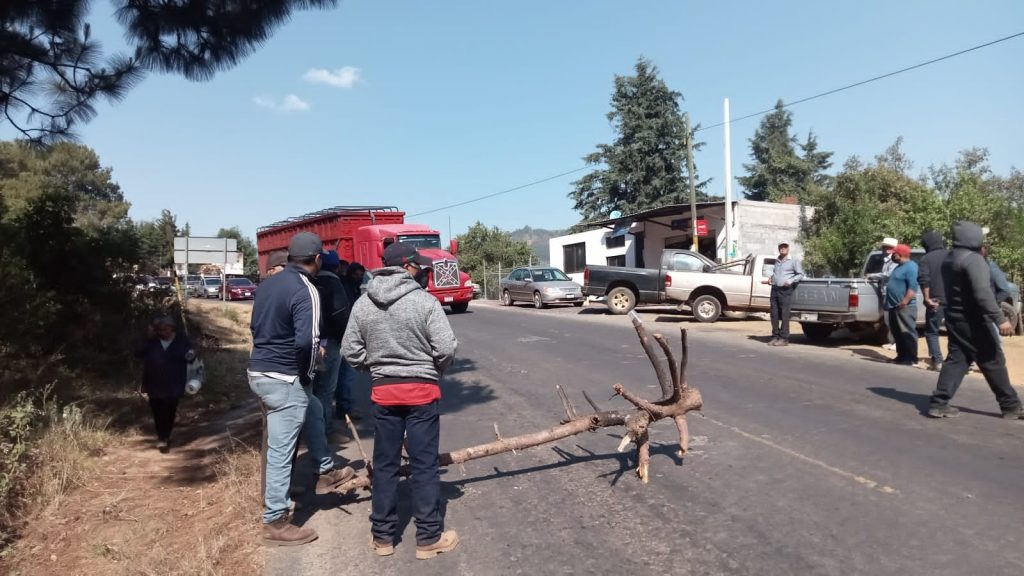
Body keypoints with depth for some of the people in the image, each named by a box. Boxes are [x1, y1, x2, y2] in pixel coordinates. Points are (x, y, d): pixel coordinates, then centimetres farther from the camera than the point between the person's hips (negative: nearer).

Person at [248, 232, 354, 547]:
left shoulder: (268, 283, 9)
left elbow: (256, 326, 19)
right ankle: (275, 523, 12)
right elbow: (307, 341, -27)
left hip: (258, 371, 9)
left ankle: (324, 473, 39)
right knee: (280, 451, 0)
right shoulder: (305, 291, -18)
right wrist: (307, 374, -10)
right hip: (283, 379, -9)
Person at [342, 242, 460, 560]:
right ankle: (429, 537, 16)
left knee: (384, 464, 13)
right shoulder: (425, 301, -13)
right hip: (421, 390, -4)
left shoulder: (362, 304, 1)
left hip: (383, 391, 4)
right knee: (424, 464, 6)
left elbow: (350, 351, 2)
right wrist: (434, 371, 5)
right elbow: (446, 348, -15)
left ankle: (382, 536, 24)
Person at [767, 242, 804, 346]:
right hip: (774, 289, 6)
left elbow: (800, 274, 0)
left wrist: (790, 281, -14)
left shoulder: (793, 261, 2)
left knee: (784, 315, -6)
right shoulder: (777, 261, 19)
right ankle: (775, 337, 12)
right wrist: (771, 278, 14)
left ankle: (784, 338, -3)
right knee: (774, 315, 5)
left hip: (785, 290, -6)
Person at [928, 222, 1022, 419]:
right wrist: (1000, 319, -28)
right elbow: (983, 293, -26)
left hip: (955, 319, 8)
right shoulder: (974, 259, -16)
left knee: (955, 360, 6)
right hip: (973, 321, -8)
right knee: (993, 362, 4)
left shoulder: (949, 259, 12)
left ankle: (939, 403, -2)